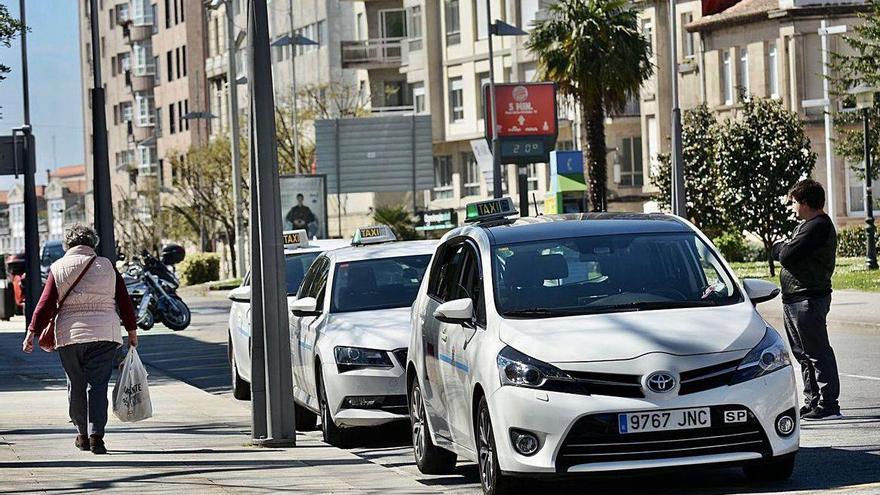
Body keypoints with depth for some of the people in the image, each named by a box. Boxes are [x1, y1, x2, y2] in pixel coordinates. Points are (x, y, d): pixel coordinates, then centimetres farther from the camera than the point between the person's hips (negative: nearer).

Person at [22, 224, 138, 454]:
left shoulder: (58, 268, 3)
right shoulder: (107, 266, 5)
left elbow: (46, 304, -3)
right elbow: (124, 301, 6)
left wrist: (32, 333, 0)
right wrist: (132, 331, 14)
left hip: (69, 335, 0)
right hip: (103, 334, 0)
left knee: (76, 385, 13)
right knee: (97, 385, -1)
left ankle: (83, 435, 23)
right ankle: (96, 436, -12)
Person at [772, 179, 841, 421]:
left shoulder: (818, 226, -15)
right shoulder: (807, 225, 19)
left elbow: (786, 255, -20)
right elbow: (784, 255, 17)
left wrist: (779, 247, 0)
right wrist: (783, 249, -3)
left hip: (808, 299, -11)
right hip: (793, 299, 11)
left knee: (817, 352, -8)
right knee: (804, 354, 15)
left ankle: (828, 405, -7)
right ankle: (812, 402, 21)